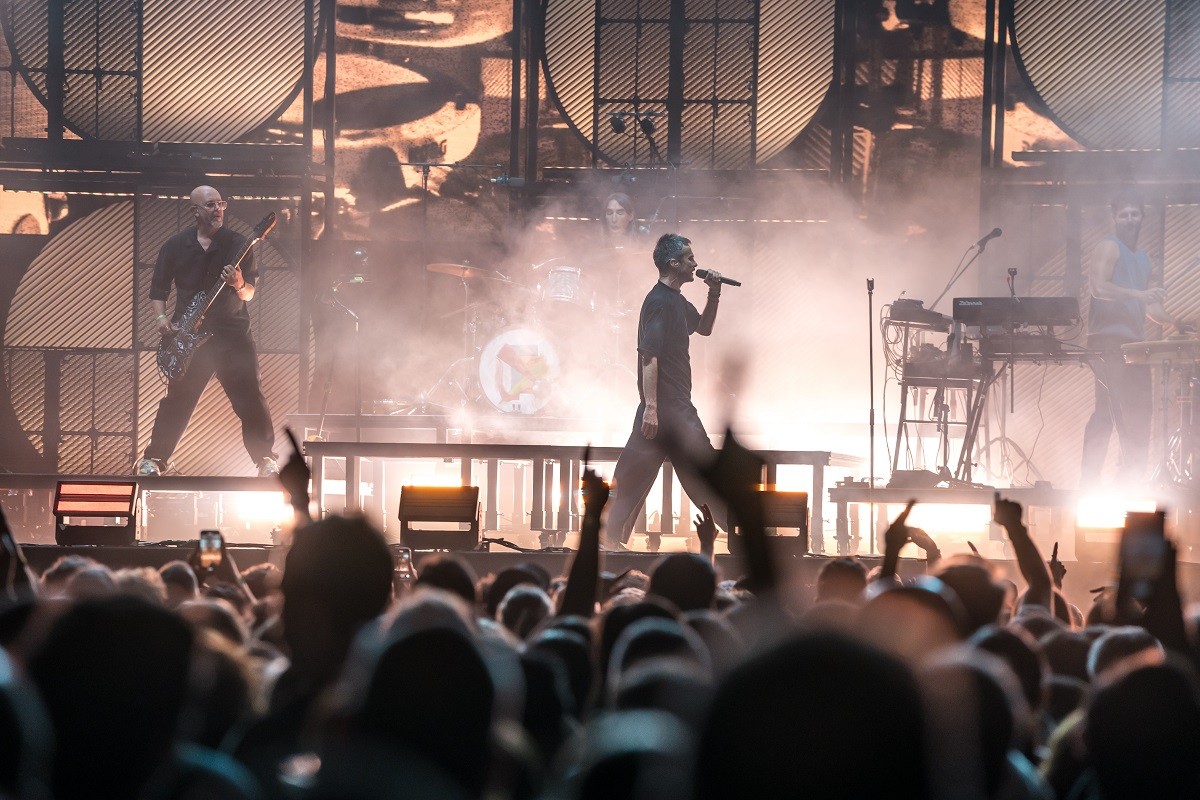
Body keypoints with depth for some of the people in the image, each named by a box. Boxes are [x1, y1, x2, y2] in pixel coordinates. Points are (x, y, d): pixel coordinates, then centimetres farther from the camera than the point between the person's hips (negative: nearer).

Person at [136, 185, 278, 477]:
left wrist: (239, 285, -19)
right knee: (177, 401, 0)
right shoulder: (176, 246, 3)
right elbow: (158, 288, 9)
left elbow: (250, 294, 3)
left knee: (249, 397, -4)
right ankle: (153, 460, 11)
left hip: (233, 334, 0)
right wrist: (161, 317, -7)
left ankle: (266, 459, 6)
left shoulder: (238, 244, 2)